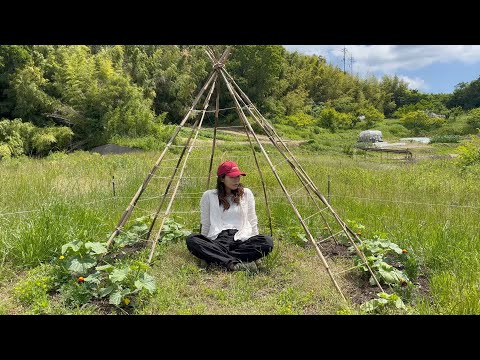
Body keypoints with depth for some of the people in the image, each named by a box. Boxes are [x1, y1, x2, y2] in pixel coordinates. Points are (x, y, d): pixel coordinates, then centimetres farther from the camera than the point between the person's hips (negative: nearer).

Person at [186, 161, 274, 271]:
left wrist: (255, 247, 12)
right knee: (191, 240, -30)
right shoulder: (209, 196, 10)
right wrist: (205, 248, 10)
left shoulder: (246, 193, 13)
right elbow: (205, 225, 15)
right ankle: (234, 264, -39)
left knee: (267, 241, -29)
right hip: (217, 241, 0)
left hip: (241, 240, 1)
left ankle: (214, 258, -32)